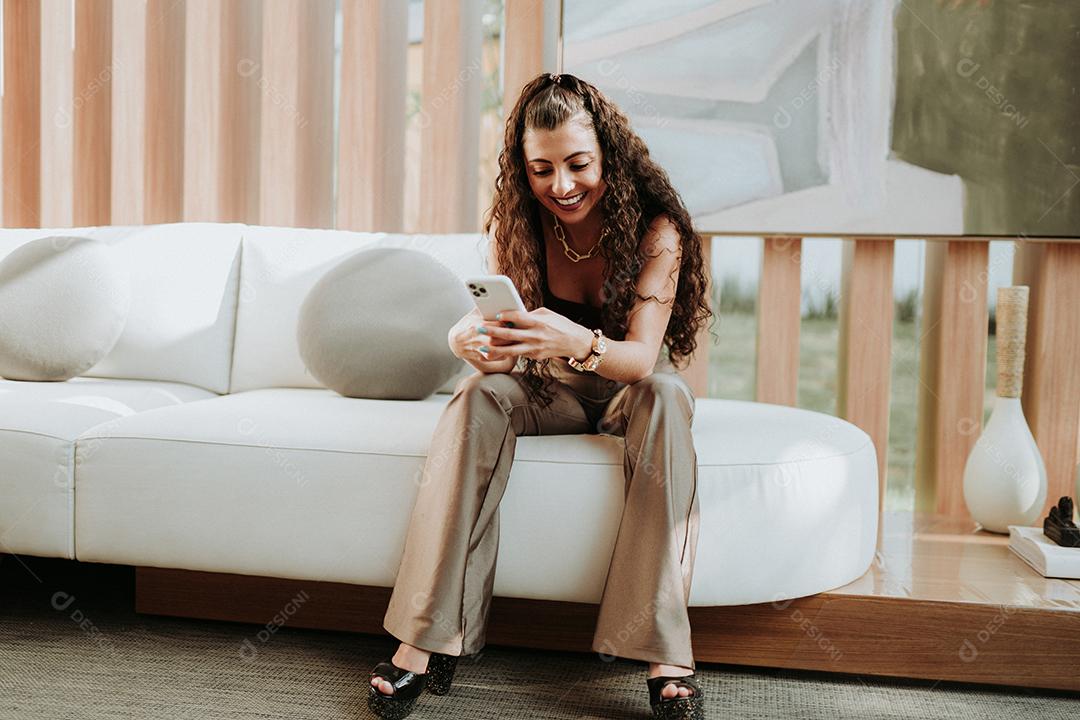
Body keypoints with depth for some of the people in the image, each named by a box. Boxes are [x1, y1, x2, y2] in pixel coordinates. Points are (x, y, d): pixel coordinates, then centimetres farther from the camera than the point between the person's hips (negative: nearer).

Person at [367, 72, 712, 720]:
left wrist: (575, 342, -53)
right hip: (550, 392, 2)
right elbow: (507, 341, -19)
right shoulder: (515, 222, -12)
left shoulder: (656, 226, -20)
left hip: (628, 392, -1)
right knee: (481, 393, -29)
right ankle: (431, 638, -34)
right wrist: (473, 340, -44)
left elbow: (641, 358, -31)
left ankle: (665, 652, -39)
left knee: (666, 395, -35)